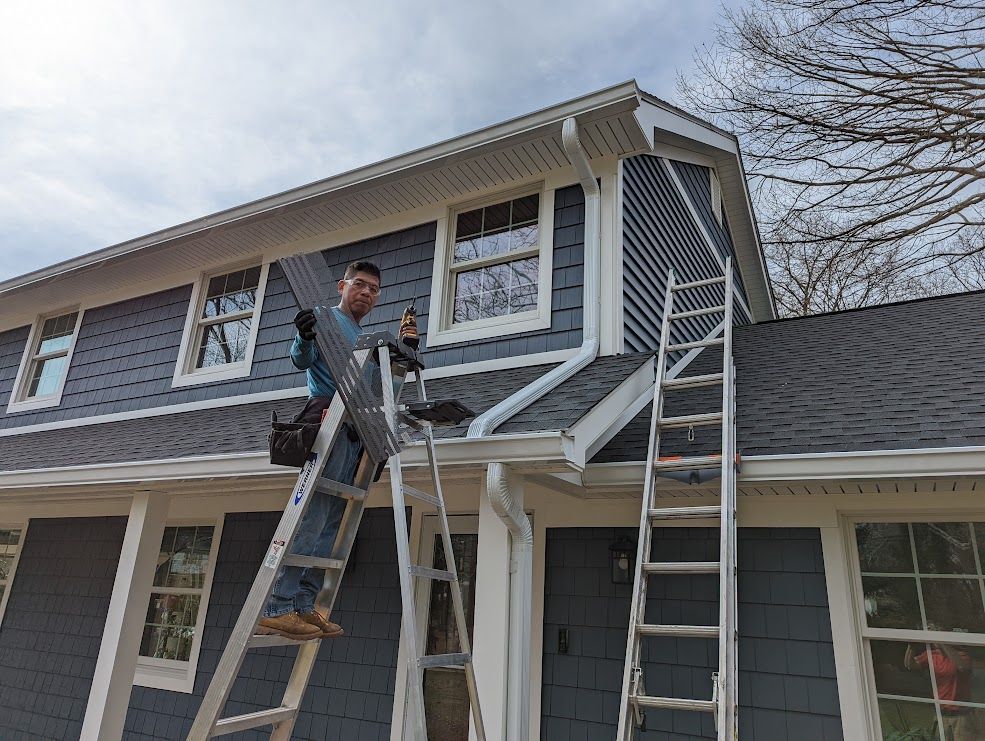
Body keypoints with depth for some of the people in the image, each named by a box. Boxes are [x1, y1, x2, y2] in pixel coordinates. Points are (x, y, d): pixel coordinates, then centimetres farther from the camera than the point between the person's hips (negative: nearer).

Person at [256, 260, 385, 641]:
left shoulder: (363, 340, 28)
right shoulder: (326, 317, 5)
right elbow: (302, 360, -10)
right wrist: (304, 338, -33)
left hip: (352, 432, 9)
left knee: (330, 523, 3)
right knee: (312, 515, -16)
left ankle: (304, 605, 5)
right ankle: (278, 608, -14)